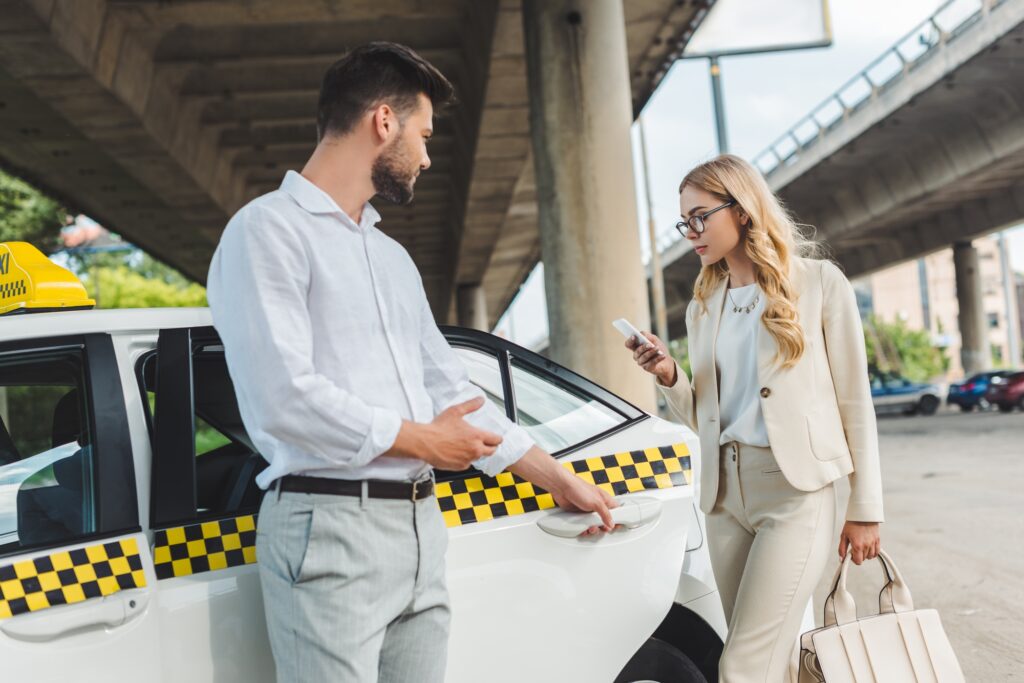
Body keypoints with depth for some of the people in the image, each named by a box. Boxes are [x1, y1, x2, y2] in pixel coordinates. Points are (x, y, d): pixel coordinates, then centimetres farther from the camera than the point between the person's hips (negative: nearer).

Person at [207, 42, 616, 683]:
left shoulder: (393, 256, 20)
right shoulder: (270, 230, -7)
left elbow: (450, 387, 22)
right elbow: (283, 397, -18)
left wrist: (559, 479, 21)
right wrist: (420, 440, -7)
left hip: (420, 526, 8)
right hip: (330, 528, -7)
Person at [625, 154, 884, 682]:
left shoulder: (818, 282, -1)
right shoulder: (702, 307, 13)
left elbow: (854, 400, -1)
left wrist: (865, 508, -2)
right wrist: (669, 377, -4)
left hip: (795, 488, -5)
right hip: (725, 491, 5)